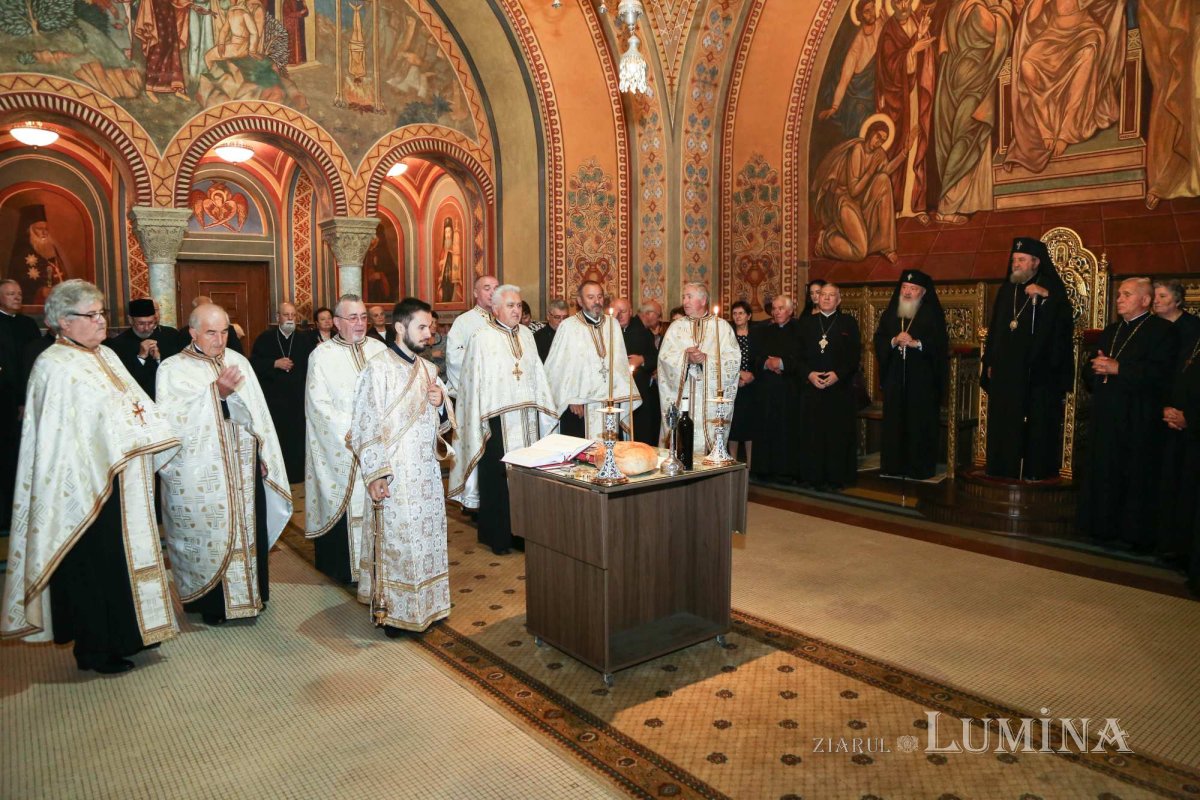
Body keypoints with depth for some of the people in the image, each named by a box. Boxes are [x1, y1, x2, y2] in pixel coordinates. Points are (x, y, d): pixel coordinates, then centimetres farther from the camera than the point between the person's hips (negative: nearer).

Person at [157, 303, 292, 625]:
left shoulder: (238, 361, 9)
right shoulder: (173, 369, -5)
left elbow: (257, 412, 11)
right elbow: (173, 419, -18)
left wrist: (264, 455, 8)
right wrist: (217, 391, -26)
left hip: (244, 468, 4)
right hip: (200, 474, -4)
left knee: (248, 530, 10)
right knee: (209, 534, 3)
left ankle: (249, 593, 26)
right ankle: (210, 603, 18)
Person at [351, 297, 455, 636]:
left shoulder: (427, 369, 10)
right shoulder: (379, 368, -11)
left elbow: (443, 423, 16)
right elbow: (366, 426, -13)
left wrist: (441, 404, -6)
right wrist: (374, 474, -17)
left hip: (428, 470, 7)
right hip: (395, 473, -7)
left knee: (428, 538, 13)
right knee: (397, 541, 2)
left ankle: (427, 604, 28)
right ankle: (394, 611, 16)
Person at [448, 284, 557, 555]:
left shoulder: (526, 335, 12)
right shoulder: (482, 338, -5)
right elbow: (474, 381, -7)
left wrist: (546, 409, 10)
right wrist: (482, 422, -11)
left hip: (527, 418, 5)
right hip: (498, 420, -5)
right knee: (497, 477, 0)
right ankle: (497, 535, 13)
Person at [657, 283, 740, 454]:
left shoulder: (722, 326, 7)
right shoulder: (676, 326, 11)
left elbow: (733, 359, -4)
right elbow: (664, 356, -1)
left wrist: (706, 359, -16)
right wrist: (686, 358, -18)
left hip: (712, 396, -1)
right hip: (682, 397, 1)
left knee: (711, 439, -3)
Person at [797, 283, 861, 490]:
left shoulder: (849, 323, 7)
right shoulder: (806, 323, 11)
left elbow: (855, 356, 1)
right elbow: (798, 355, 7)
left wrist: (838, 374, -13)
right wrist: (809, 374, -9)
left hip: (840, 388, -1)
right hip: (811, 388, 1)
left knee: (839, 433, 0)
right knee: (813, 433, 0)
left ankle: (838, 477, 9)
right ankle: (815, 477, 9)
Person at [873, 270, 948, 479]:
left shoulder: (933, 315, 0)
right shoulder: (889, 314, 11)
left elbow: (940, 344, -7)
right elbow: (878, 341, 5)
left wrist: (916, 343, -21)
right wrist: (894, 341, -15)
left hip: (922, 378, -3)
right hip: (895, 377, 3)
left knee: (920, 422, -2)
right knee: (894, 421, 3)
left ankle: (919, 467, 5)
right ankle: (894, 465, 11)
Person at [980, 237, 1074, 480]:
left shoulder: (1051, 289, -1)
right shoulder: (1006, 290, 14)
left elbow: (1063, 323, -15)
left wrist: (1045, 297, -28)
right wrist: (989, 362, 12)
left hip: (1038, 370, -5)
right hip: (1006, 369, 5)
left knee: (1037, 420, -3)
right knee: (1005, 420, 6)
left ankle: (1036, 469, 4)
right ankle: (1005, 467, 14)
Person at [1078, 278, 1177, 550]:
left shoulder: (1162, 330, -3)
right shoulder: (1110, 331, 19)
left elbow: (1160, 373, -17)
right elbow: (1089, 374, 17)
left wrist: (1118, 369, -19)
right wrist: (1095, 368, -5)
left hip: (1138, 422, -6)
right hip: (1105, 417, 6)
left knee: (1136, 478, 0)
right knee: (1102, 474, 8)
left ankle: (1136, 535, 10)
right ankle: (1104, 528, 18)